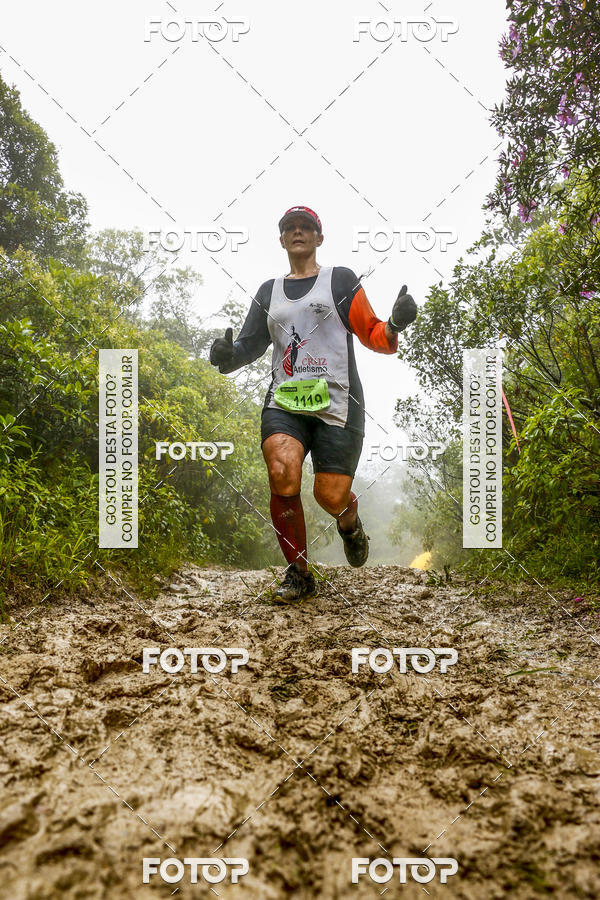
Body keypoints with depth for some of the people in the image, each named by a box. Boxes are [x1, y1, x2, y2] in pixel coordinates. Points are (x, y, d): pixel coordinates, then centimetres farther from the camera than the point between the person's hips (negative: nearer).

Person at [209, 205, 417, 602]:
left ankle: (350, 522, 33)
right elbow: (251, 344, 15)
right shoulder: (269, 291, 19)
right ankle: (299, 573, -4)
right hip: (284, 402, 3)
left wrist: (396, 323, -18)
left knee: (331, 497, -8)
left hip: (336, 403, -2)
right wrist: (229, 355, -7)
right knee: (282, 474, -24)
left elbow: (373, 337, 3)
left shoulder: (340, 279, 8)